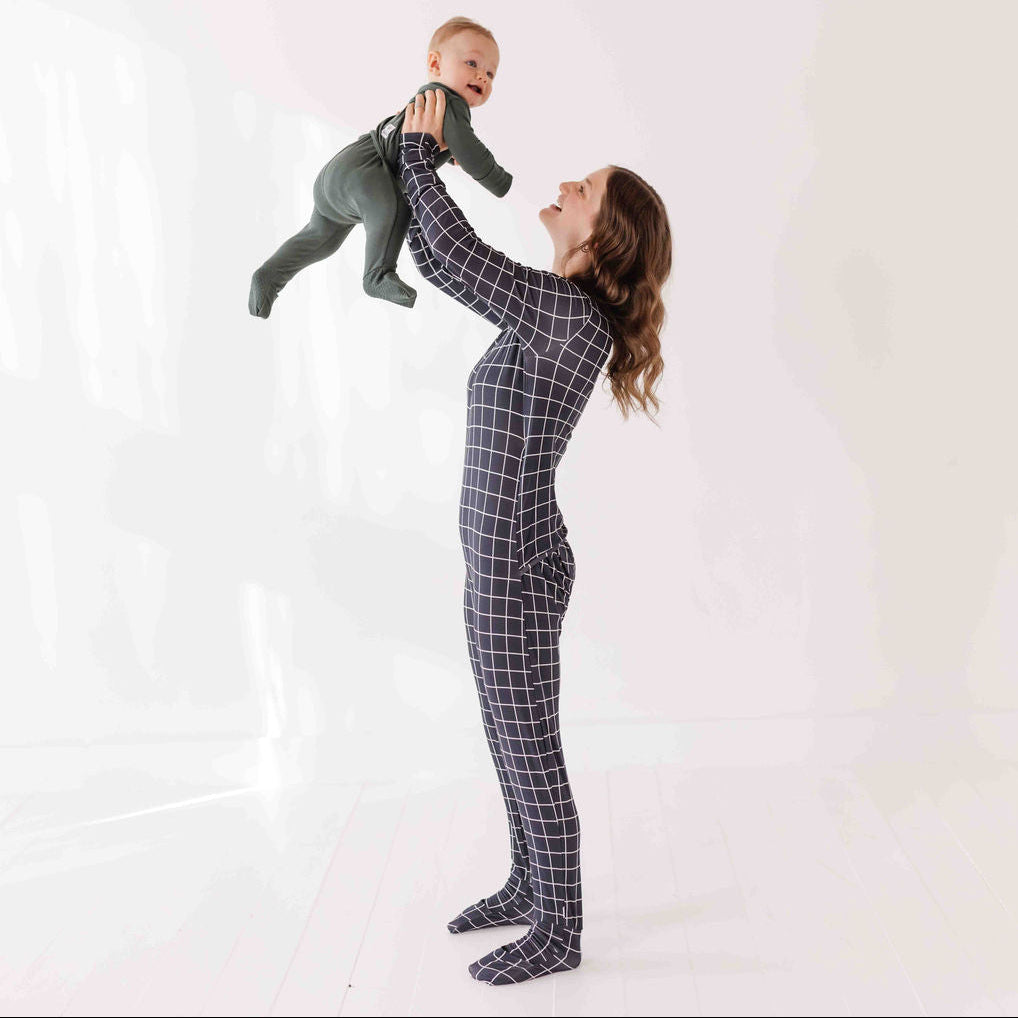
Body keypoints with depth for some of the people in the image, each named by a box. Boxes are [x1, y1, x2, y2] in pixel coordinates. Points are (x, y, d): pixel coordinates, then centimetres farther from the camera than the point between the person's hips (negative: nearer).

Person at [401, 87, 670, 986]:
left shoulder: (570, 313, -19)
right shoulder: (550, 310, 8)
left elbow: (456, 256, -18)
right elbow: (441, 264, 15)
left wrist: (421, 155, -3)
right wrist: (414, 161, 9)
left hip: (515, 571, -9)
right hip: (504, 559, 9)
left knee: (532, 757, 6)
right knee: (511, 743, 21)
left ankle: (558, 932, 25)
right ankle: (530, 887, 40)